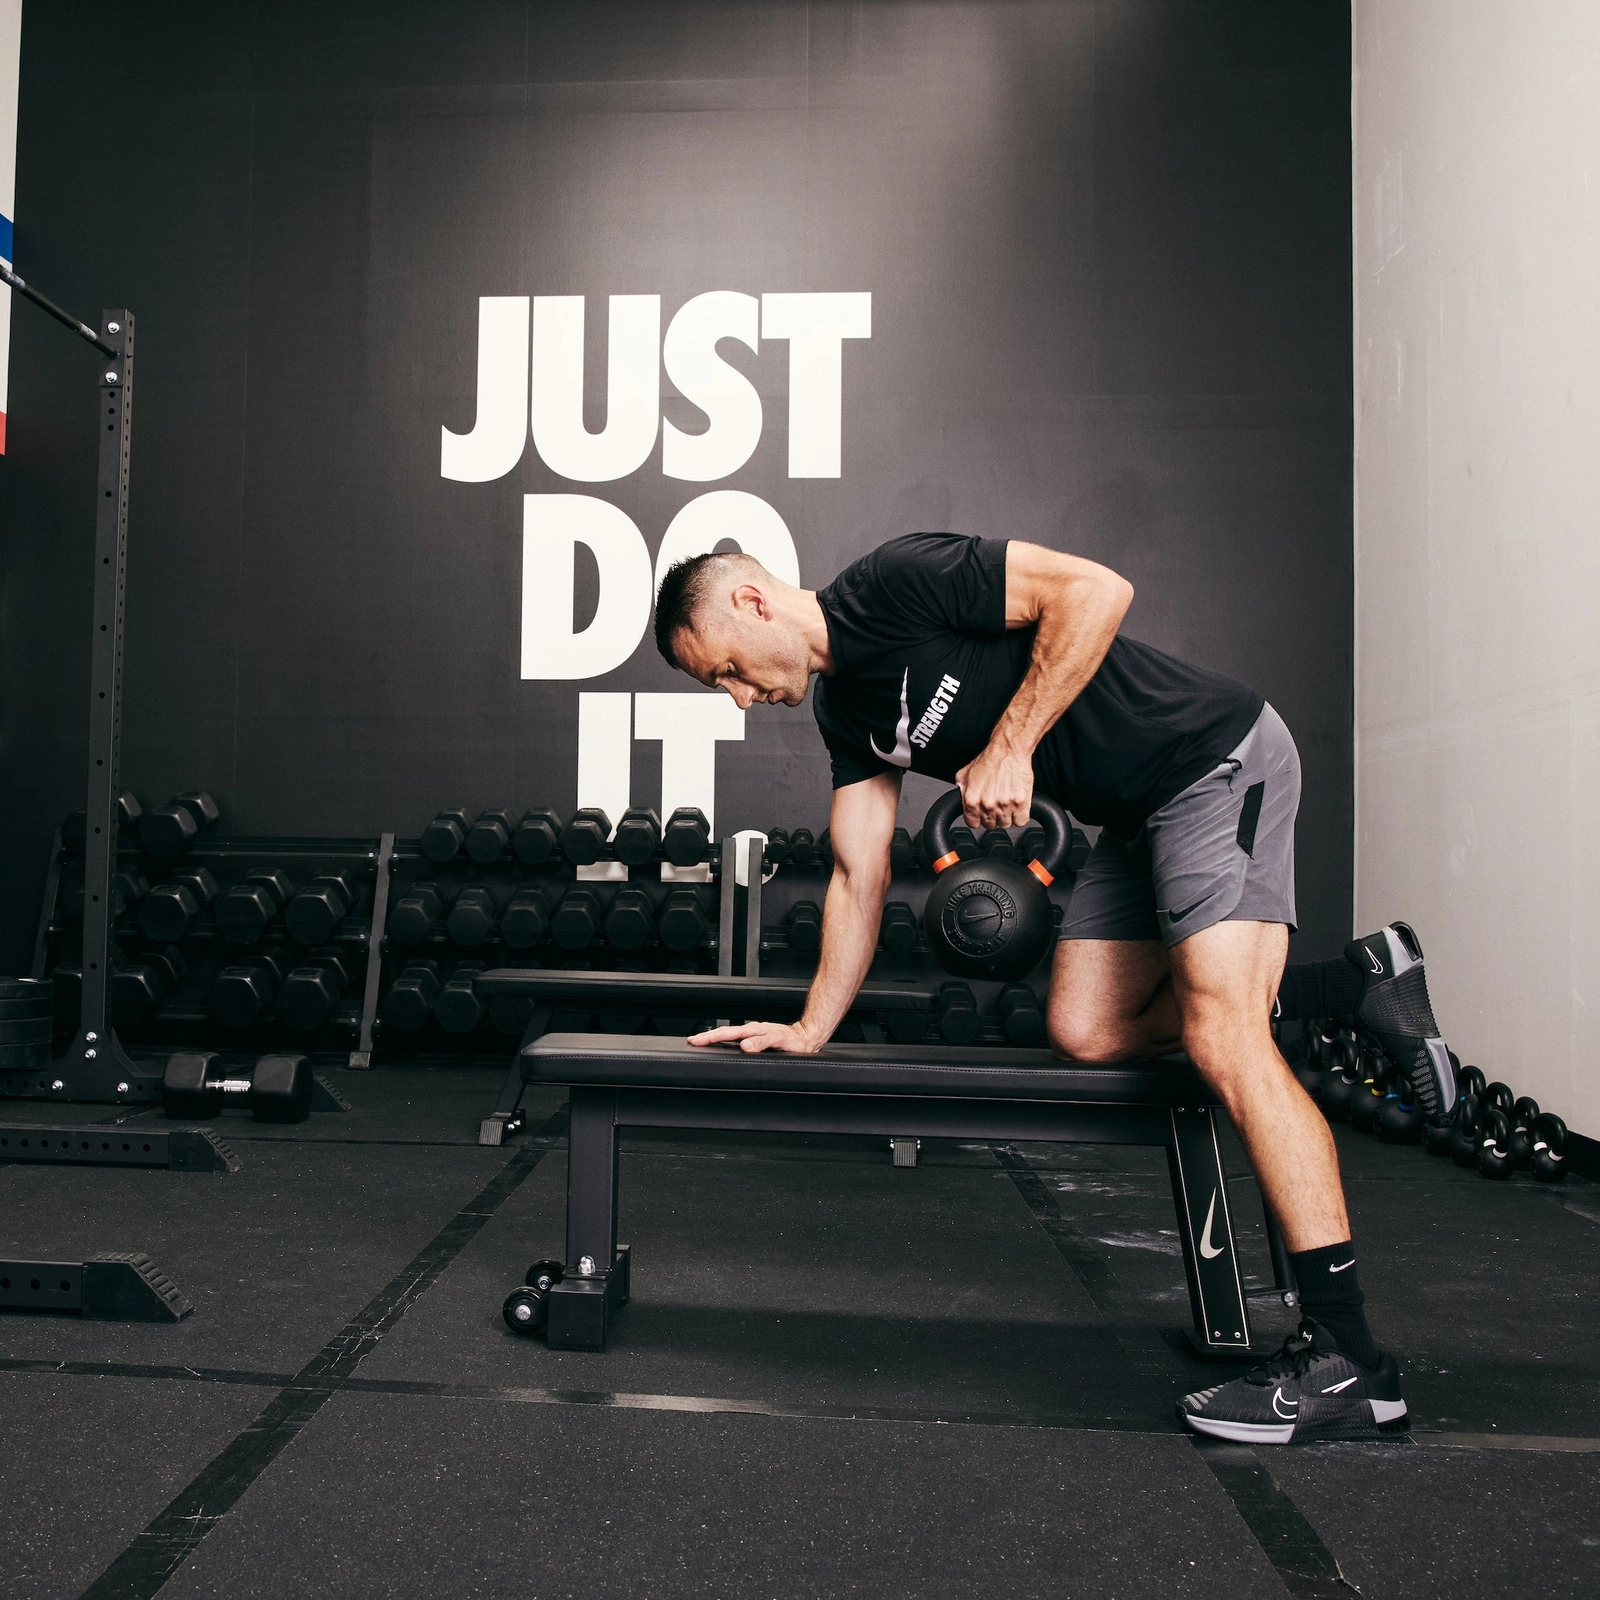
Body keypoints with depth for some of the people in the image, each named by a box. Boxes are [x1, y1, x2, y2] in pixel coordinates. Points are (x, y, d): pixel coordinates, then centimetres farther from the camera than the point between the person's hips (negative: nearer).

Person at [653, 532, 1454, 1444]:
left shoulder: (895, 582, -16)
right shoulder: (845, 711, 10)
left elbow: (1096, 589, -23)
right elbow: (861, 875, 12)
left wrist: (1010, 745, -21)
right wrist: (810, 1032, 11)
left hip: (1218, 759, -9)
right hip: (1135, 817, 9)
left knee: (1223, 1039, -17)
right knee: (1087, 1033, 1)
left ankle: (1347, 1359, -10)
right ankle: (1358, 985, 11)